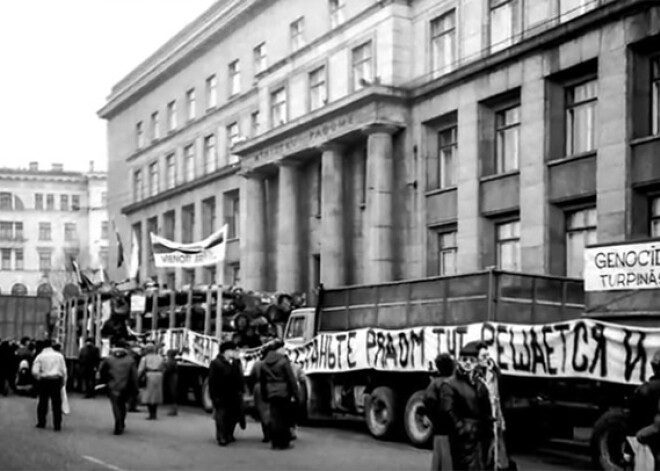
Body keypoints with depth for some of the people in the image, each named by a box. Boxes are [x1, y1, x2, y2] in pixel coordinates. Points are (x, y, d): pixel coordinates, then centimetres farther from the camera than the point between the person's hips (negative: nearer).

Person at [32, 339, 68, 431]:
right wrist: (63, 382, 11)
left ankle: (41, 423, 19)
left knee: (43, 402, 12)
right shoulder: (59, 355, 2)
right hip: (57, 381, 1)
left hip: (44, 381, -1)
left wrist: (39, 378, 7)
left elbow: (35, 371, -10)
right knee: (57, 403, 4)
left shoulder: (40, 356, -2)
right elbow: (63, 370, 2)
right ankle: (57, 425, 4)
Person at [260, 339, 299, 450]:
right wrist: (295, 394, -7)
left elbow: (262, 381, 12)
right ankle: (283, 442, 6)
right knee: (284, 418, 4)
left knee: (274, 418, 7)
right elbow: (291, 379, -11)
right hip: (284, 393, -5)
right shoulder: (283, 361, -10)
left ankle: (275, 442, 7)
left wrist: (264, 395, 18)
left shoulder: (264, 363, 8)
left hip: (271, 394, 5)